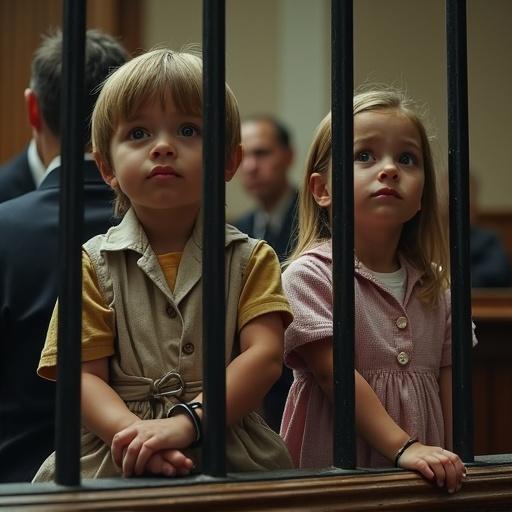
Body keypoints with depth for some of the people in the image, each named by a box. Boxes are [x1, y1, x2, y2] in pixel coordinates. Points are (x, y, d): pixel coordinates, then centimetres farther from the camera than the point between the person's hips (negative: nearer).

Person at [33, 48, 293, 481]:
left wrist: (186, 422, -17)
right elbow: (84, 374, 1)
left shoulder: (251, 259, 10)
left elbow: (265, 355, -3)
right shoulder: (94, 263, 9)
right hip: (116, 468, -1)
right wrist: (134, 434, -18)